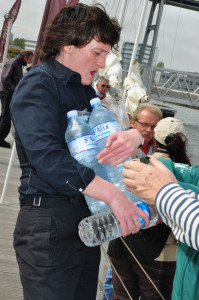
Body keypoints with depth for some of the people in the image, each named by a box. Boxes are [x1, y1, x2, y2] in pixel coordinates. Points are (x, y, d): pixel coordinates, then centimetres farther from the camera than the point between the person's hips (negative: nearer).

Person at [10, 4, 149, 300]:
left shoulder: (85, 90, 17)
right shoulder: (38, 84, -10)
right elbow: (47, 157, -24)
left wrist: (134, 136, -9)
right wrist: (112, 194, -28)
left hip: (87, 218, 8)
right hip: (49, 222, -8)